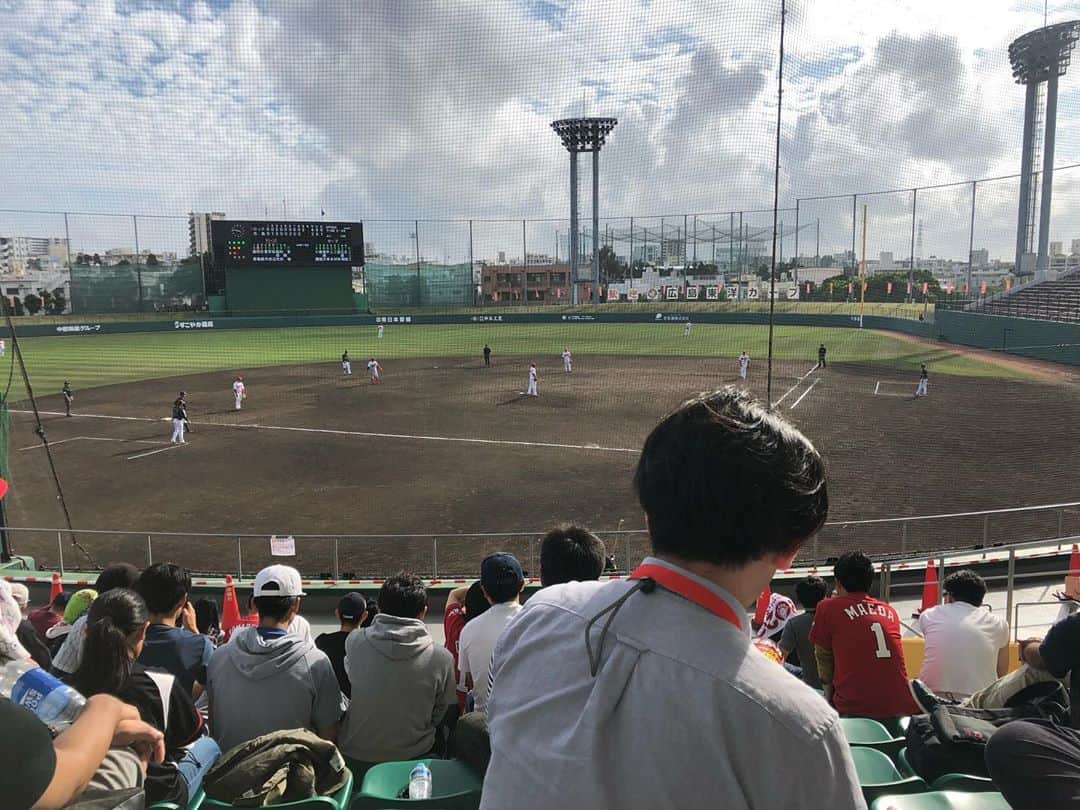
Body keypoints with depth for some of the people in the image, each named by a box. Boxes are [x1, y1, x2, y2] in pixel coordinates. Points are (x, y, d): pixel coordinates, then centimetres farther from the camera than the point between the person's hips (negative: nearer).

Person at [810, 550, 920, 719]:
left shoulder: (828, 608, 2)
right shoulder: (890, 611, 16)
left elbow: (823, 658, 9)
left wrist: (829, 694, 22)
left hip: (856, 709, -4)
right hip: (900, 708, 5)